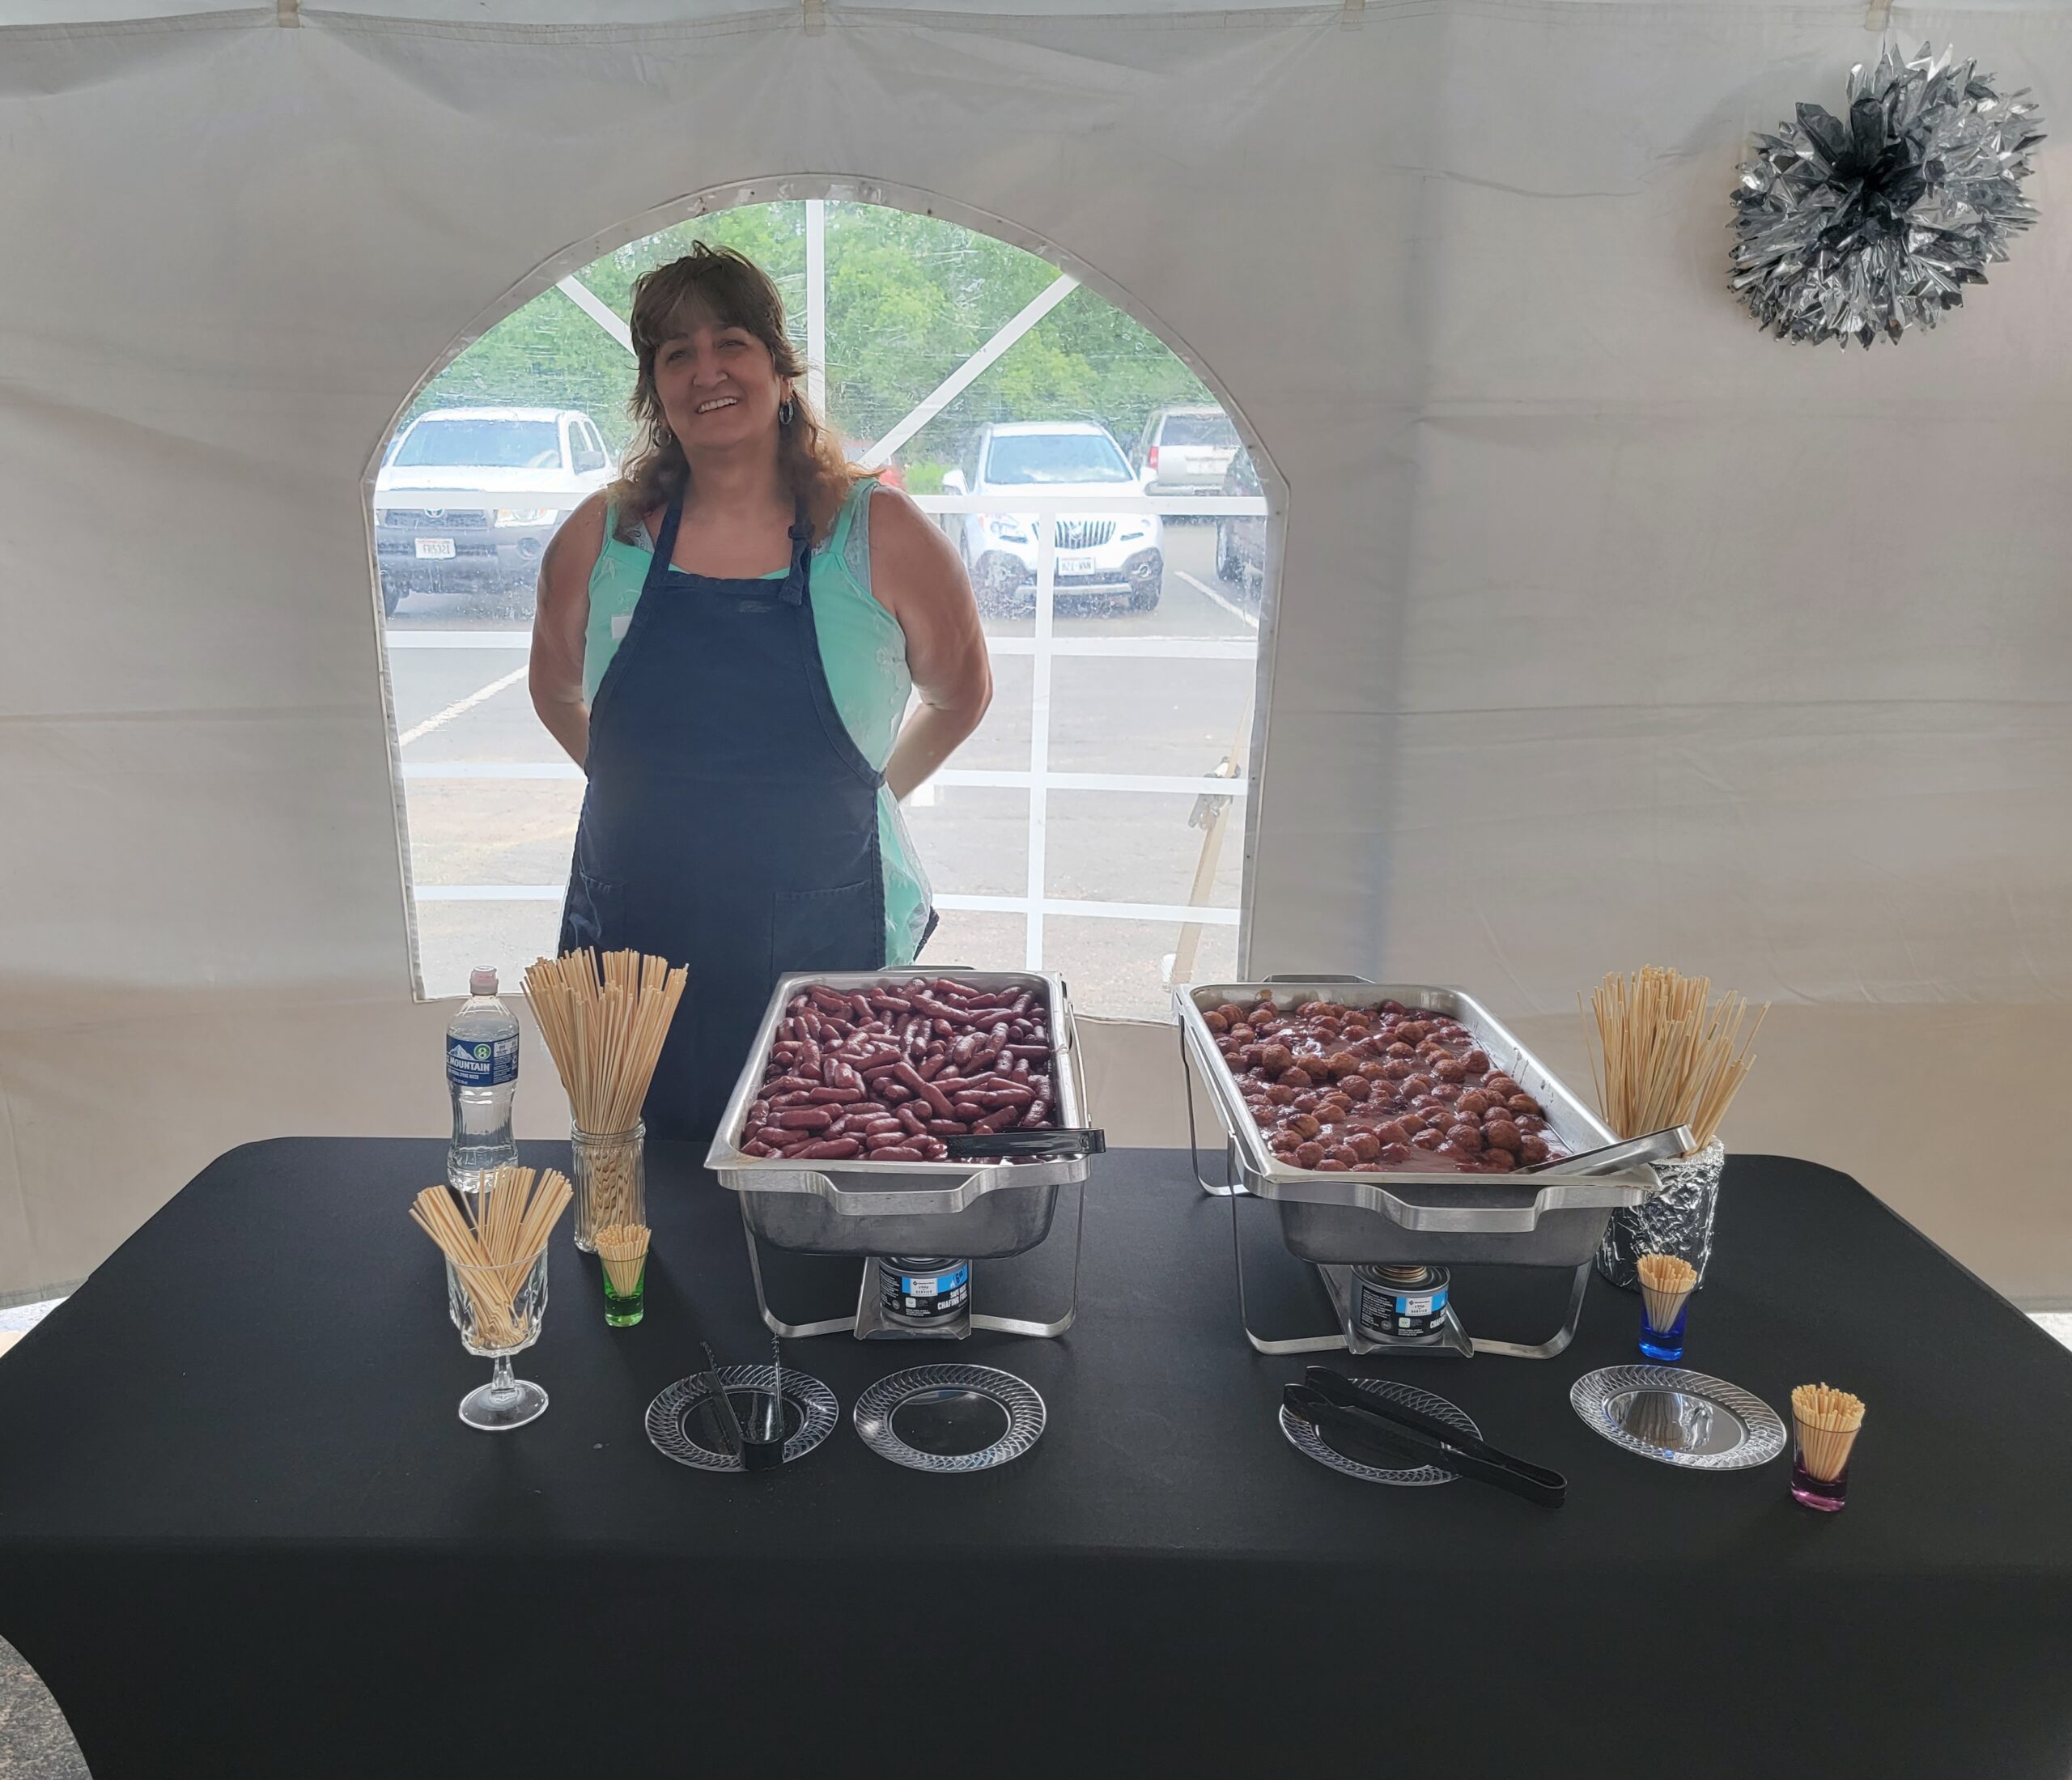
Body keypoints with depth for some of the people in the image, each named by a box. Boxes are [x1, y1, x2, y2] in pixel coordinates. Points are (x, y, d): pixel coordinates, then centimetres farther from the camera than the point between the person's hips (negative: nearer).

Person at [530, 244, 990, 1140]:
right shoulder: (599, 539, 0)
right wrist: (659, 798, 13)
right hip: (634, 948, 2)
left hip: (833, 960, -2)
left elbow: (960, 695, 9)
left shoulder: (880, 536, -6)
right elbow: (557, 694, 18)